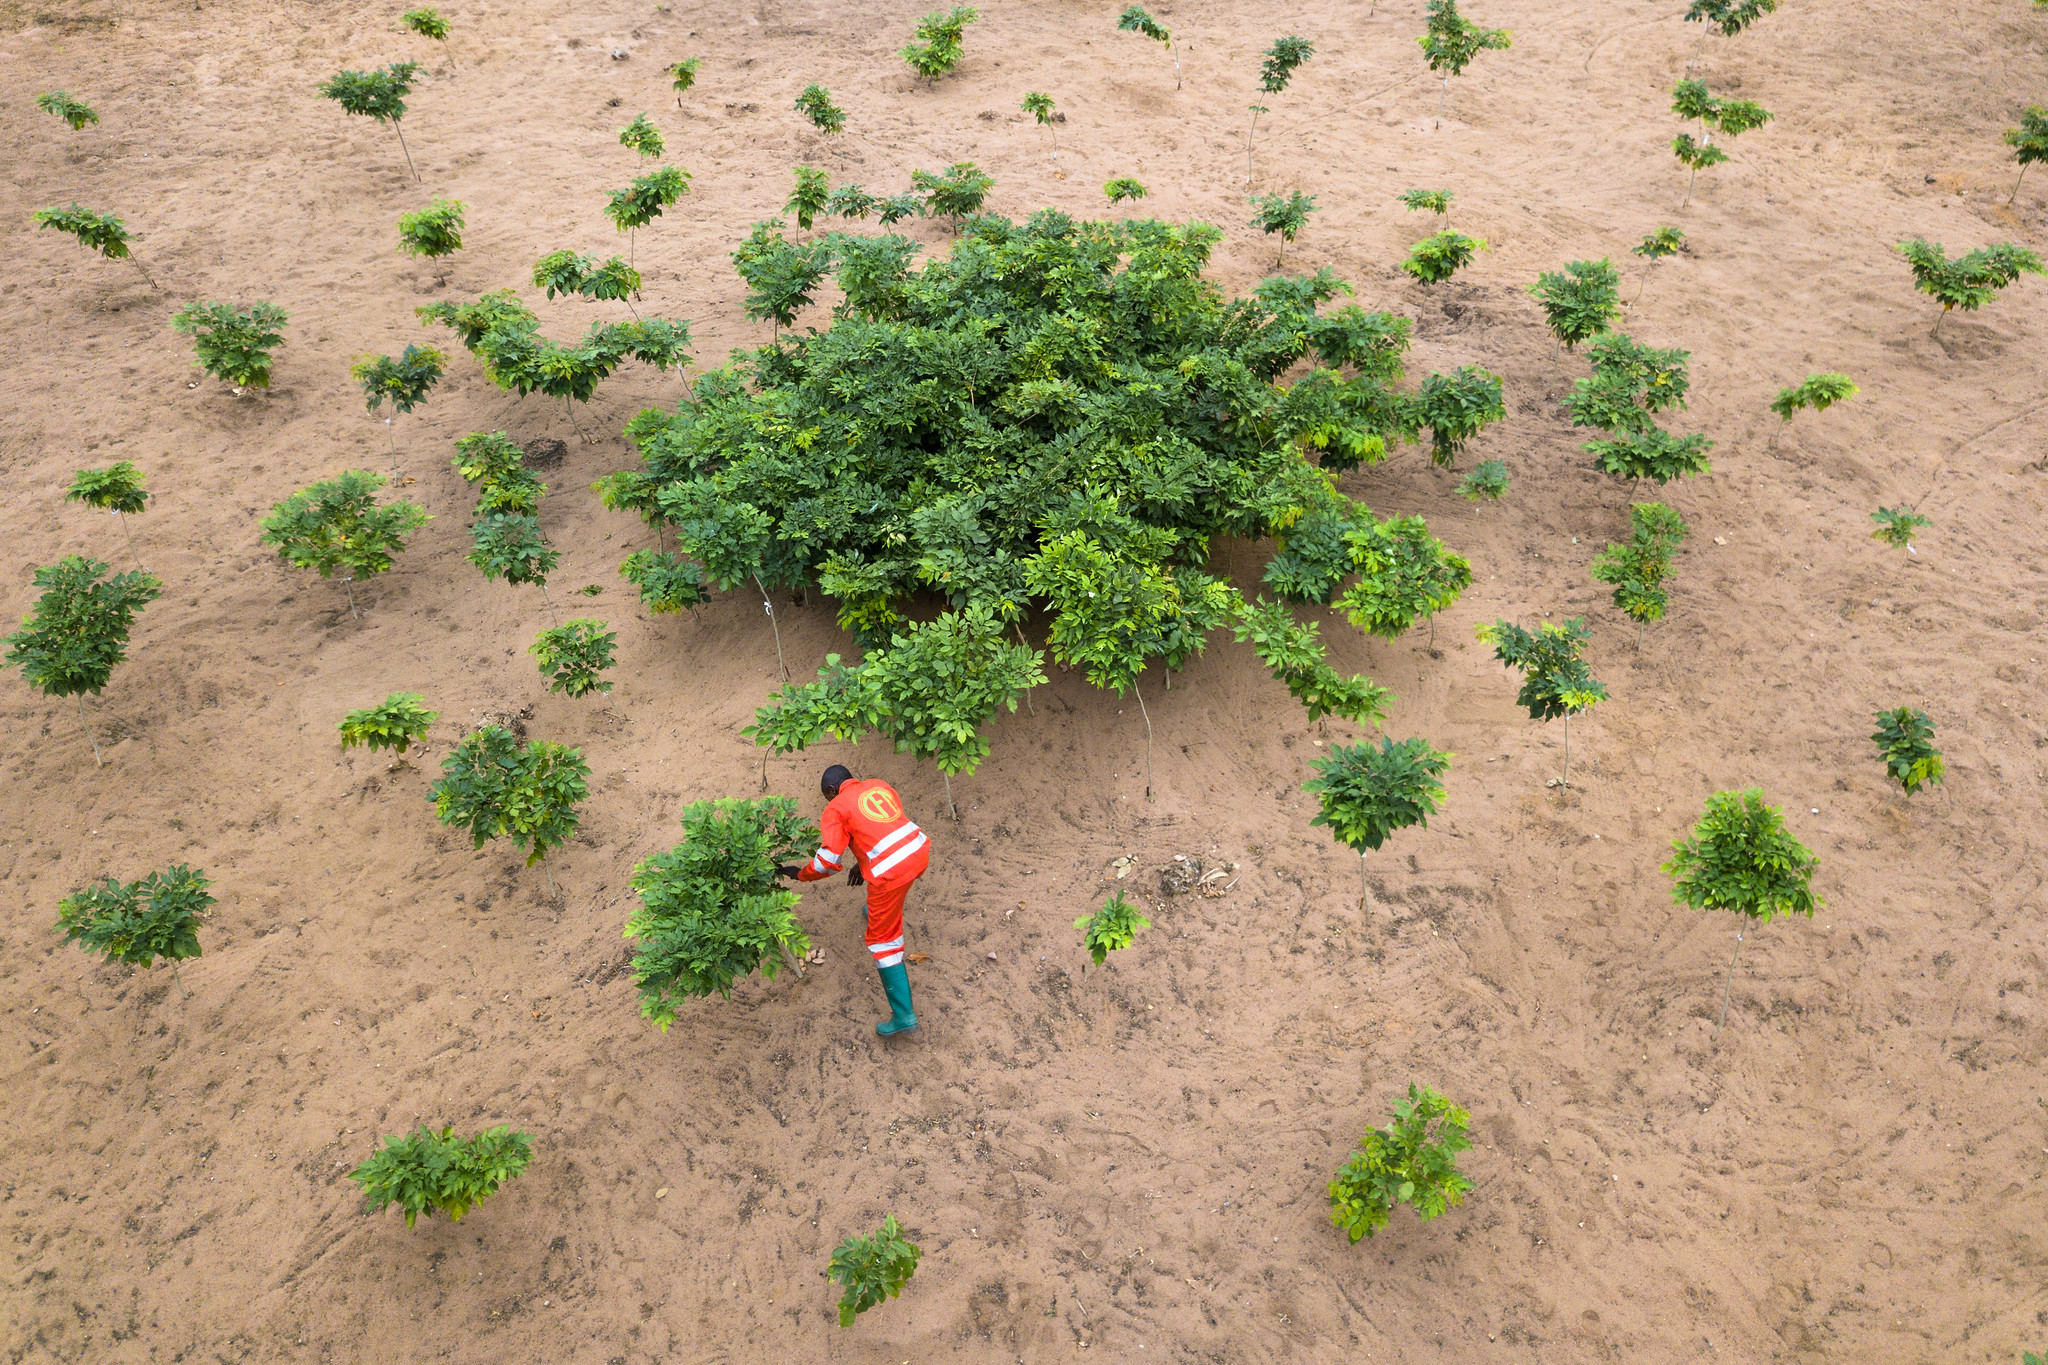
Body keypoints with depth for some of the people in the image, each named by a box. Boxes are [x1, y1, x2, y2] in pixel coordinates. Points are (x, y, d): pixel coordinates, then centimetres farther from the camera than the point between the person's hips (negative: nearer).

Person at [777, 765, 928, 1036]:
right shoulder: (879, 785, 18)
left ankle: (903, 1015, 6)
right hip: (919, 851, 7)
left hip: (890, 872, -7)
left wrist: (799, 874, 11)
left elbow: (828, 861, -6)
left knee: (882, 938, 6)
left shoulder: (836, 808, 0)